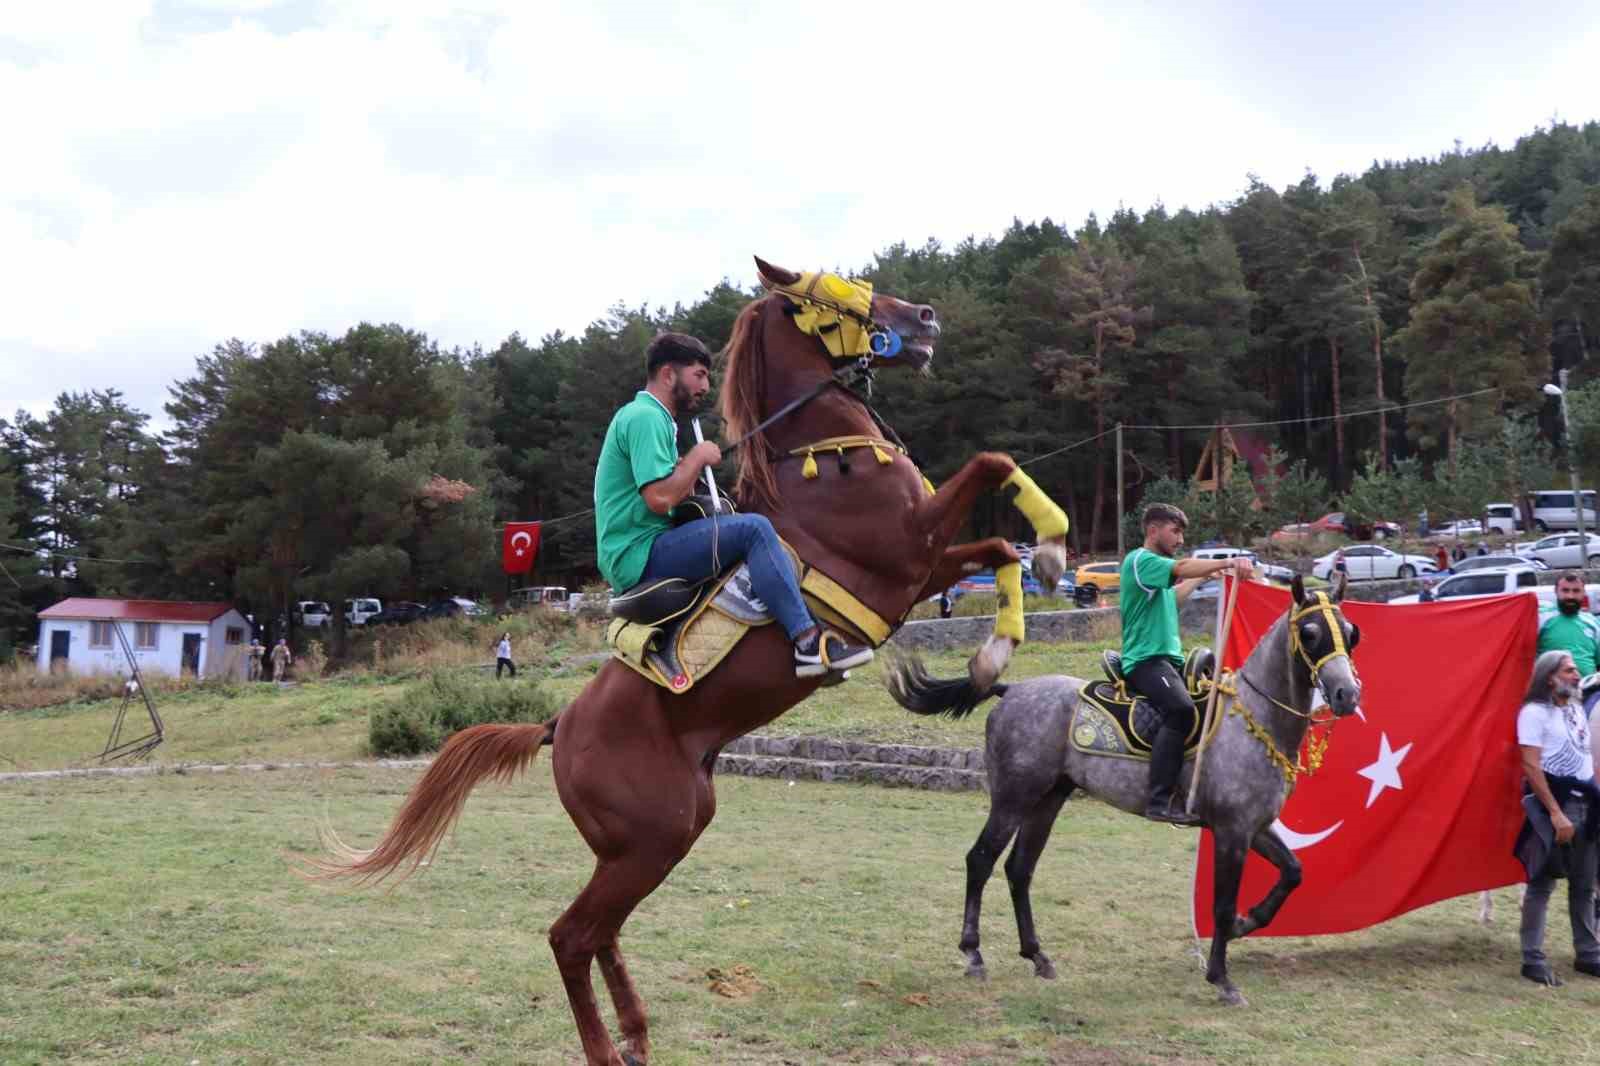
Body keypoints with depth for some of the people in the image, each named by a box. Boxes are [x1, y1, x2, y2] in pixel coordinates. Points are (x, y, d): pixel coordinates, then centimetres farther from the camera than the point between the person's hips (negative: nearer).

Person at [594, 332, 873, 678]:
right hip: (640, 556, -11)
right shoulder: (644, 417, -12)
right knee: (754, 529, -23)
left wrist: (690, 469, 5)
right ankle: (809, 643, -27)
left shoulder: (652, 417, 21)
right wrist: (697, 457, -9)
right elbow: (660, 499, -23)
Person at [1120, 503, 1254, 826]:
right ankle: (1159, 802, -36)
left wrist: (1202, 577, 36)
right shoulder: (1140, 560, -7)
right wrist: (1229, 562, -36)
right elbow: (1182, 567, -25)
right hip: (1146, 658, -11)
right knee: (1181, 710, -33)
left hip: (1169, 658, 11)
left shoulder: (1157, 567, 24)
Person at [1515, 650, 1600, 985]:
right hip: (1554, 804, -8)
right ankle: (1533, 959, -2)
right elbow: (1531, 767, -16)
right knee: (1543, 883, -5)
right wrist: (1555, 812, -20)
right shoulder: (1535, 712, -9)